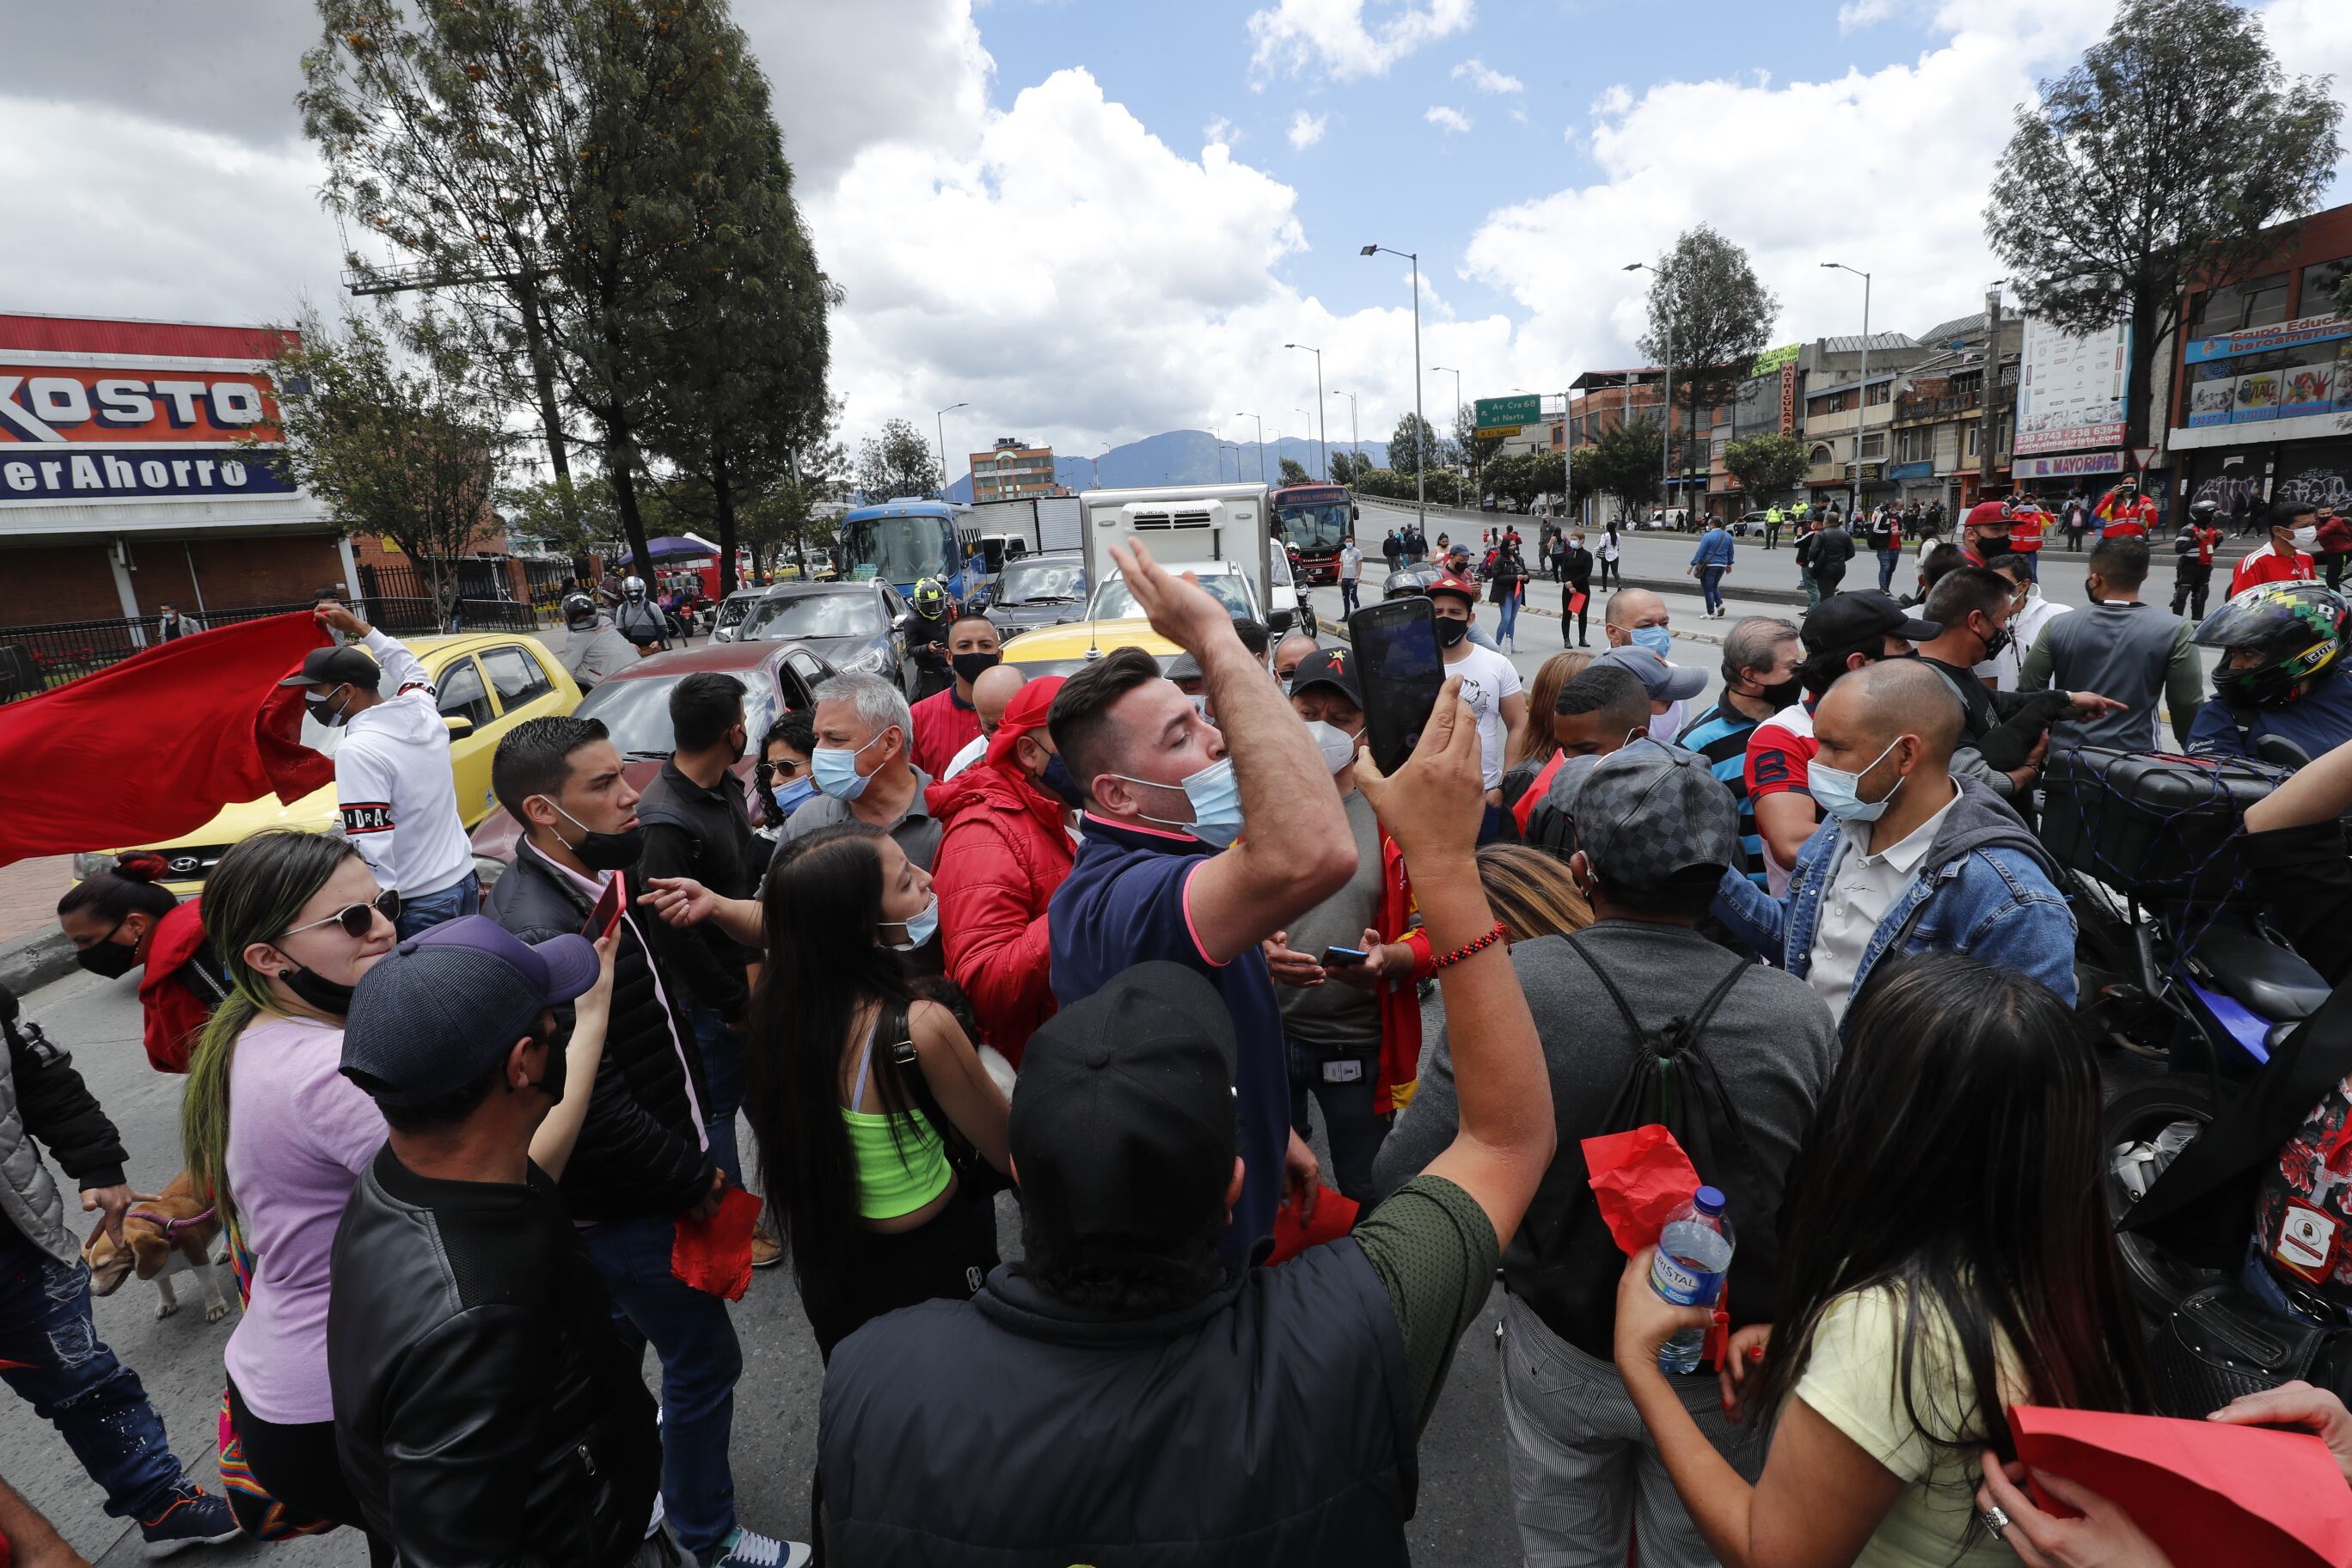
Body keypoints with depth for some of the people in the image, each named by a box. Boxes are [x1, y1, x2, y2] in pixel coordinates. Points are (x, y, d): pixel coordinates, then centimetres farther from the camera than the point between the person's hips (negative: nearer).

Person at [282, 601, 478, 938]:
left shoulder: (358, 751, -19)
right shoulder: (422, 709, 2)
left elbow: (372, 856, -23)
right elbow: (412, 670, 30)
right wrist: (360, 628, 34)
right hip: (465, 882, 8)